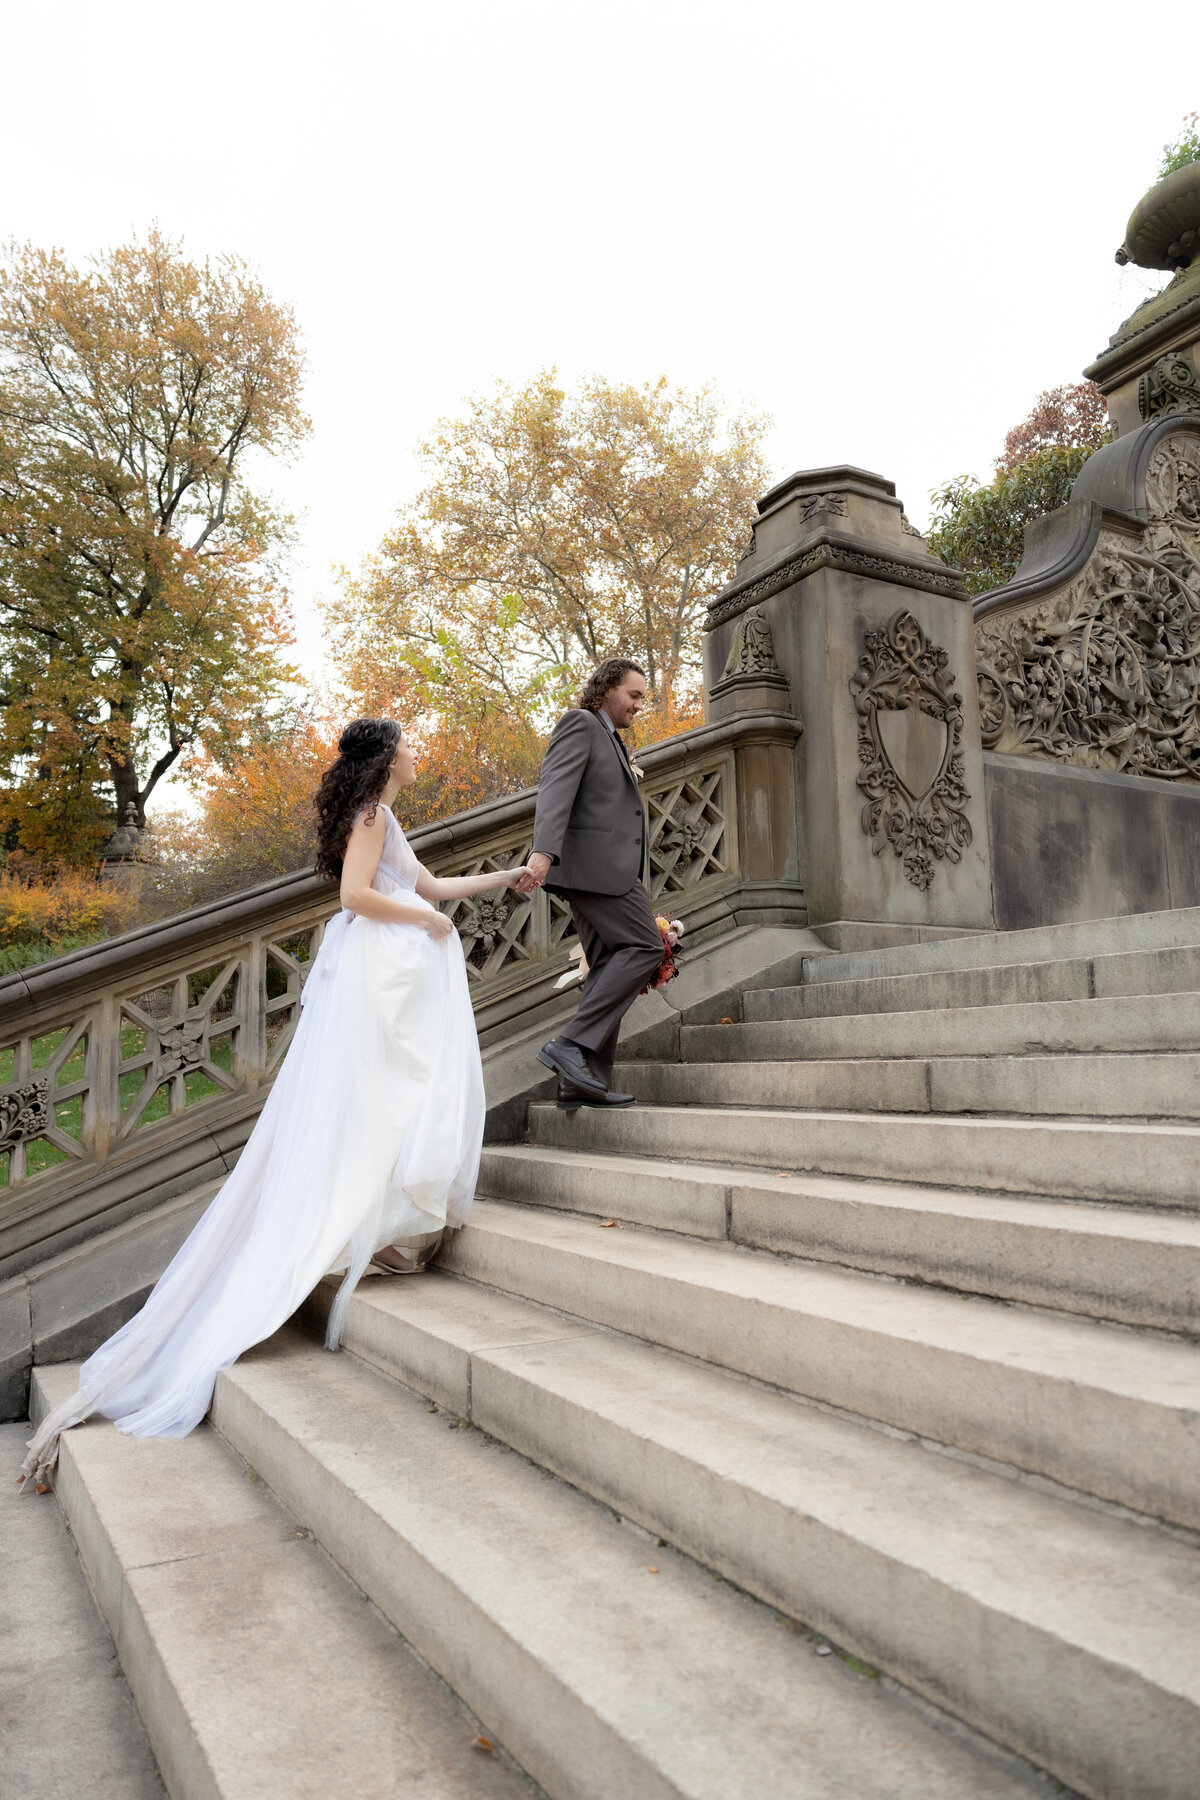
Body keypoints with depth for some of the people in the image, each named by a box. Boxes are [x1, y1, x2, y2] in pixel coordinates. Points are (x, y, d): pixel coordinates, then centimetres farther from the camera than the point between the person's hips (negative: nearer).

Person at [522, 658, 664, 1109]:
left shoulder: (612, 742, 29)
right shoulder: (579, 724, 0)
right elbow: (555, 788, -17)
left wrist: (631, 884, 24)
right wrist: (543, 850, -32)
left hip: (608, 869, 10)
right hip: (593, 861, -10)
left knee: (608, 969, 4)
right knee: (645, 946, -15)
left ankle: (585, 1080, 4)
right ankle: (572, 1045, -17)